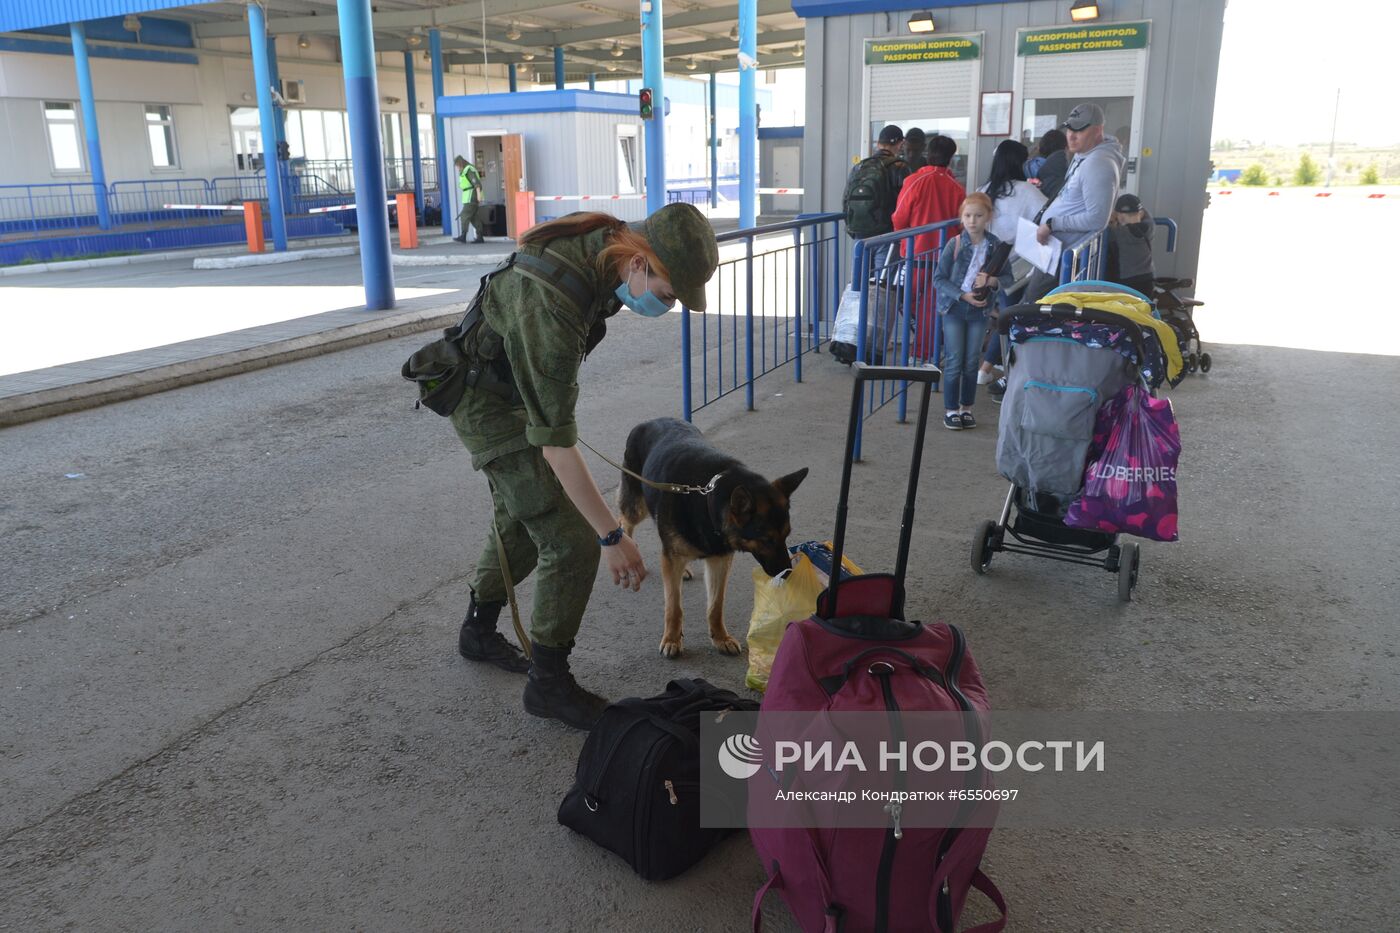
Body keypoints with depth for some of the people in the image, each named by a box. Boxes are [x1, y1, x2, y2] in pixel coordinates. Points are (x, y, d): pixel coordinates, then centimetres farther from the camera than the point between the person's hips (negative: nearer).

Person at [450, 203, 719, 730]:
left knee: (520, 525, 21)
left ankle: (479, 632, 42)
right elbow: (554, 440, -36)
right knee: (571, 542, -10)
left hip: (515, 393, 9)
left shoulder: (609, 240, -13)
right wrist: (612, 536, -33)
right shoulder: (552, 308, -40)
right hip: (490, 407, -9)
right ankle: (548, 683, 6)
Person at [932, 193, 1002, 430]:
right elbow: (939, 278, -9)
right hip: (954, 308, -2)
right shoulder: (955, 245, -9)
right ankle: (951, 409, 12)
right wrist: (963, 295, -18)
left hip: (979, 310, 2)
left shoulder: (996, 246, -3)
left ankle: (966, 408, 22)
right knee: (954, 362, 1)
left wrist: (992, 281, -17)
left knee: (971, 362, 9)